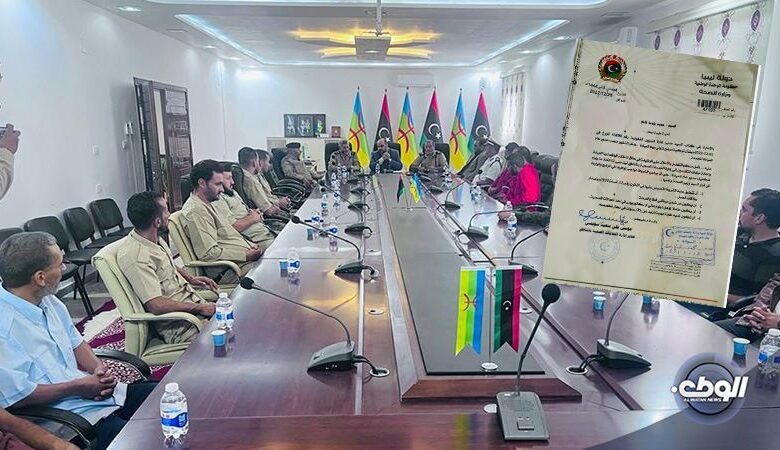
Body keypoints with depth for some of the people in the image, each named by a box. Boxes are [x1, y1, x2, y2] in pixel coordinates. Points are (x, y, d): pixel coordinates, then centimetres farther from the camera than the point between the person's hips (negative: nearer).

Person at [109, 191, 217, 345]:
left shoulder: (155, 240, 8)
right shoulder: (134, 256, -21)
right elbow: (156, 305, -25)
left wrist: (191, 279, 14)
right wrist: (199, 308, -19)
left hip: (195, 304, 10)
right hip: (176, 325, -10)